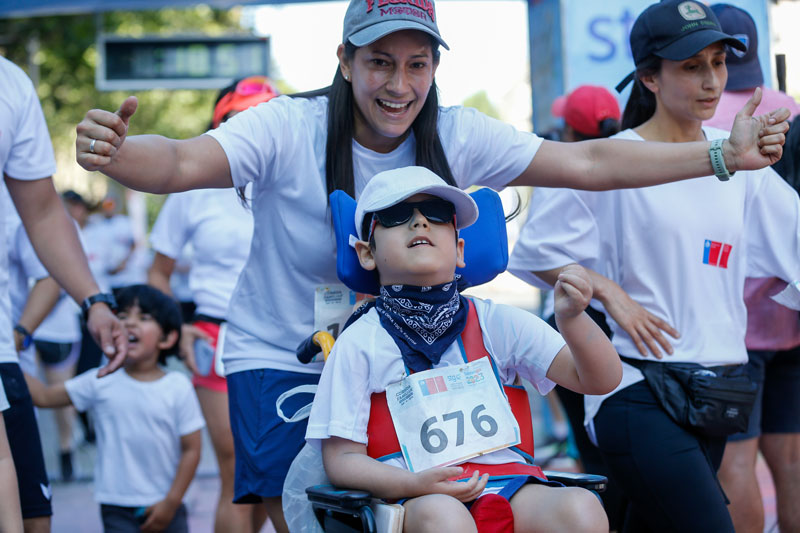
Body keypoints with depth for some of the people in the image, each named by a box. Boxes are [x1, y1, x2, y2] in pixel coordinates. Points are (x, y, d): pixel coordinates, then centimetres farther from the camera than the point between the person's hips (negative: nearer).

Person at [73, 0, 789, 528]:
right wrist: (116, 156, -57)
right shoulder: (288, 130, -20)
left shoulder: (457, 138, -9)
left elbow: (586, 163, -9)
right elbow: (184, 163, -34)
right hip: (279, 359, -3)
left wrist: (723, 155, -15)